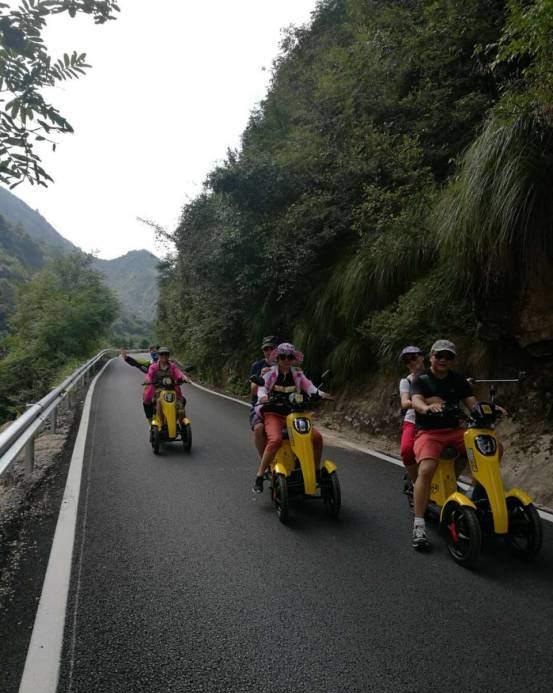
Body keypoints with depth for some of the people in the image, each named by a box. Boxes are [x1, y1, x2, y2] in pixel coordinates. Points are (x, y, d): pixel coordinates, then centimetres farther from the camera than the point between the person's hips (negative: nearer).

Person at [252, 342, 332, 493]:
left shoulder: (297, 374, 13)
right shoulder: (270, 373, 5)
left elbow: (308, 386, -1)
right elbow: (262, 387, -8)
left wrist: (320, 394, -22)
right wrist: (263, 396, -32)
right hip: (273, 414, -4)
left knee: (317, 437, -15)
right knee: (276, 439, -34)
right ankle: (259, 477, -22)